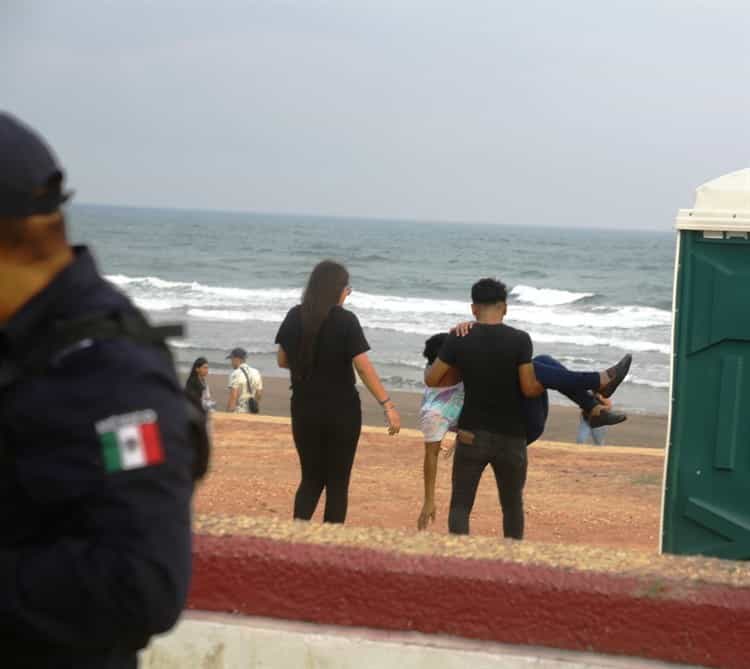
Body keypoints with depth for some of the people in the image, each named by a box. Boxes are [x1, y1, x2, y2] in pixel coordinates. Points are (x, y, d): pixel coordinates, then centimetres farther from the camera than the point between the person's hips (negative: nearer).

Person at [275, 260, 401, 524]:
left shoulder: (295, 317, 1)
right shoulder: (345, 321, -13)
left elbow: (283, 361, 10)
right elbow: (363, 367, -17)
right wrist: (388, 405, -14)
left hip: (304, 410, 4)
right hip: (341, 412, -4)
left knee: (311, 479, 14)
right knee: (337, 482, 7)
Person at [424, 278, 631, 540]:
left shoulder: (458, 340, -6)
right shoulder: (519, 340, -12)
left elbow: (432, 380, 1)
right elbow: (529, 389, -12)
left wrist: (429, 367, 24)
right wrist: (545, 385, 10)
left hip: (472, 436, 1)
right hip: (511, 439, -1)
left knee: (460, 504, 3)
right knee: (512, 505, 16)